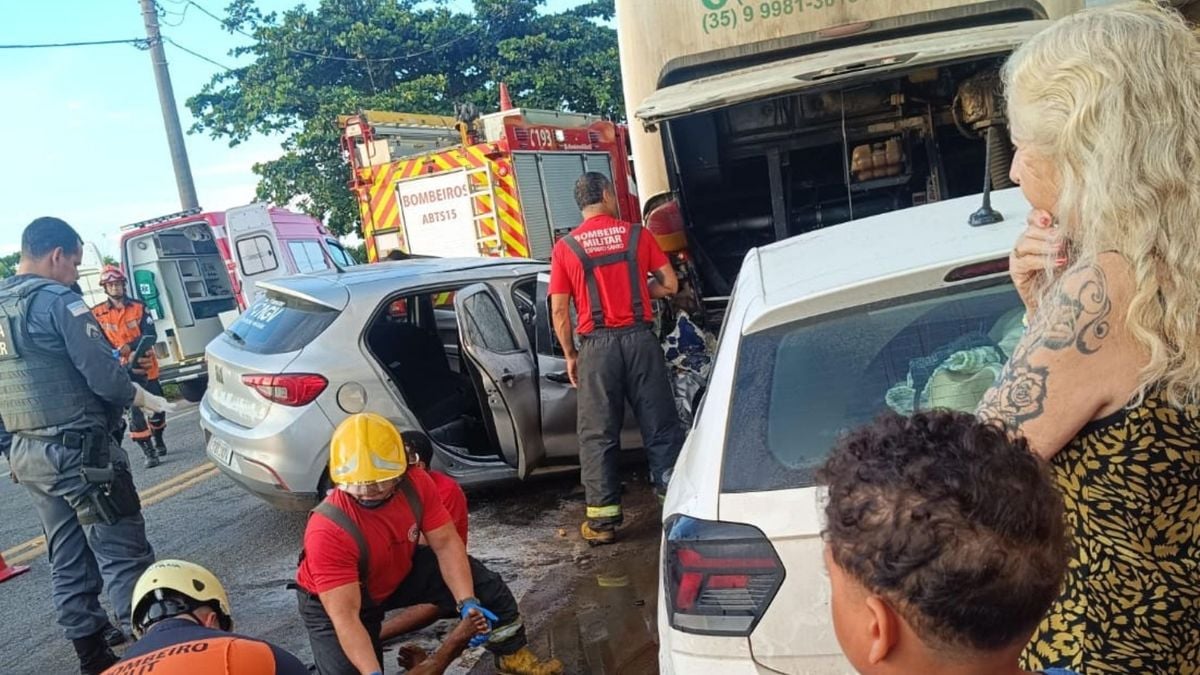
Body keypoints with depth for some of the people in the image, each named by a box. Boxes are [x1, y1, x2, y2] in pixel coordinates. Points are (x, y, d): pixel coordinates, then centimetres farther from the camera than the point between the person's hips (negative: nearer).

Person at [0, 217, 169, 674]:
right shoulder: (58, 301, -14)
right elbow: (104, 376, -18)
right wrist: (147, 400, -1)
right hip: (78, 450, -9)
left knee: (68, 560, 15)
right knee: (123, 555, -4)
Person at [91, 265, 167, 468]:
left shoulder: (139, 307, 0)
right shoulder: (97, 313, -3)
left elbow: (150, 335, -9)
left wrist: (129, 346, -24)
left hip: (146, 367, 2)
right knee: (135, 411, -9)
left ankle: (158, 440, 37)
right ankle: (148, 452, -3)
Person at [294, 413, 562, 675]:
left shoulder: (415, 484, -24)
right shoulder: (327, 532, -38)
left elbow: (446, 544, -17)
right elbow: (345, 617, -37)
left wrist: (467, 603, -29)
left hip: (400, 573, 4)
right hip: (332, 599, -4)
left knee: (485, 584, -4)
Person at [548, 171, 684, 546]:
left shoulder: (565, 248, 2)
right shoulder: (636, 234, 3)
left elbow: (559, 310, 0)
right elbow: (669, 284, 4)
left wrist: (570, 354, 10)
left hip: (596, 345, 0)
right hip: (639, 337, 1)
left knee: (598, 434, 7)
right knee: (660, 426, 9)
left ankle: (602, 519, 10)